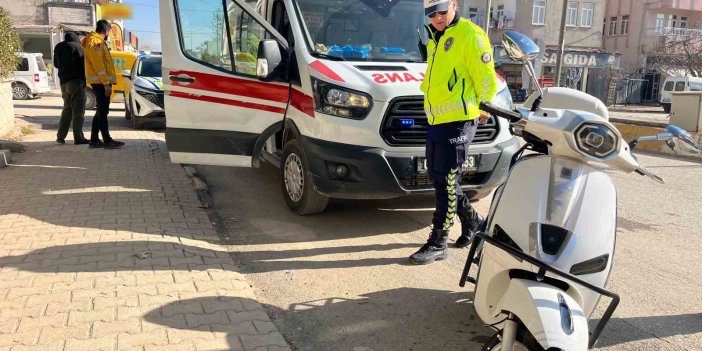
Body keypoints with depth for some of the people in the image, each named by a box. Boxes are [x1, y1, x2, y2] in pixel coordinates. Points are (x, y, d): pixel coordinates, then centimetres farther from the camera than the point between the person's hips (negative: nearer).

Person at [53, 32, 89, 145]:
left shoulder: (58, 47, 15)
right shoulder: (77, 46, -6)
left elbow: (56, 64, 23)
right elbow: (82, 64, -12)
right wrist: (84, 78, -3)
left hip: (63, 82, 7)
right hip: (76, 81, -7)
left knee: (67, 108, 16)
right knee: (78, 110, -5)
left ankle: (60, 136, 13)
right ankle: (78, 138, -6)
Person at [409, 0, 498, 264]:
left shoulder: (470, 35, -10)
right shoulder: (435, 39, 18)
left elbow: (486, 78, -10)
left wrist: (483, 107, -3)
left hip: (458, 121, -9)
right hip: (435, 120, 9)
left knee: (446, 181, -6)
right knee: (437, 177, 14)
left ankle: (438, 243, 2)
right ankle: (473, 222, 32)